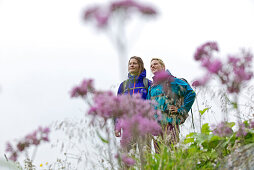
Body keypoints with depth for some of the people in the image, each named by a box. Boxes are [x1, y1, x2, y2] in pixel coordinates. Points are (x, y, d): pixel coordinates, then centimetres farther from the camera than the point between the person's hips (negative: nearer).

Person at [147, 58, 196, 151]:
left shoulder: (172, 81, 4)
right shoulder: (151, 87, 21)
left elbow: (191, 93, 1)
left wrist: (181, 110, -3)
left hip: (170, 122, -5)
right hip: (155, 124, 6)